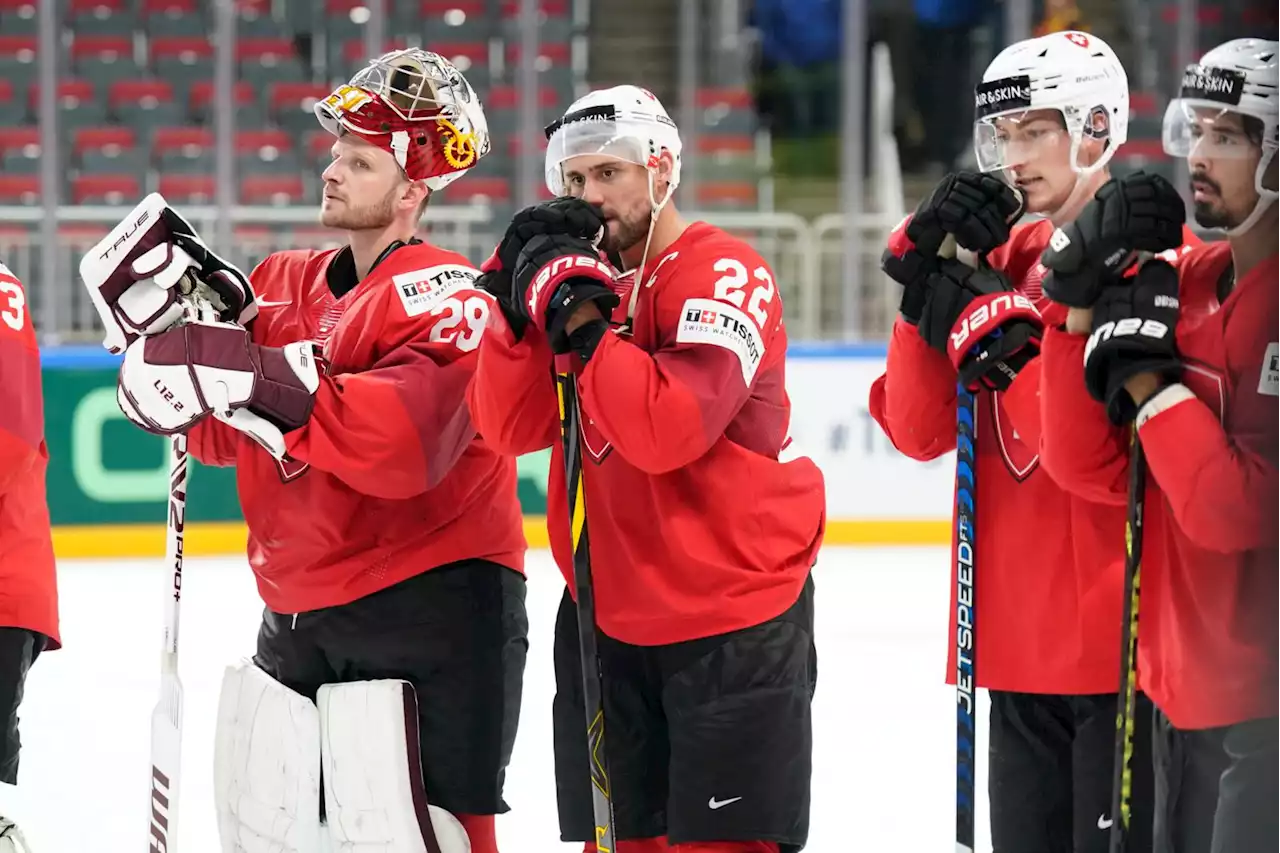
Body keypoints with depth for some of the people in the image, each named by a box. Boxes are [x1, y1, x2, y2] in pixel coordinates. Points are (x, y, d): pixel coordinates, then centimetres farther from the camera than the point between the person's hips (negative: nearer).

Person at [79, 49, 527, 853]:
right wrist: (181, 318, -3)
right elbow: (223, 438, 12)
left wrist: (254, 380, -35)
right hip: (299, 617, 9)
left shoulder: (442, 295, -15)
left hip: (427, 607, -9)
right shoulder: (287, 284, 11)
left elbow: (407, 439, -32)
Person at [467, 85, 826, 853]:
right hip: (610, 612, 7)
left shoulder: (723, 276, -14)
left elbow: (668, 432, -26)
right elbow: (512, 428, 0)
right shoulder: (577, 271, 8)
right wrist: (520, 305, -12)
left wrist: (579, 319, -23)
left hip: (734, 622, -7)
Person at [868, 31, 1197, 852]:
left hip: (1124, 645, -7)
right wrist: (924, 281, -5)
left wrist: (993, 331, -20)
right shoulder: (1007, 258, 13)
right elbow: (920, 432, 6)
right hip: (1024, 646, 8)